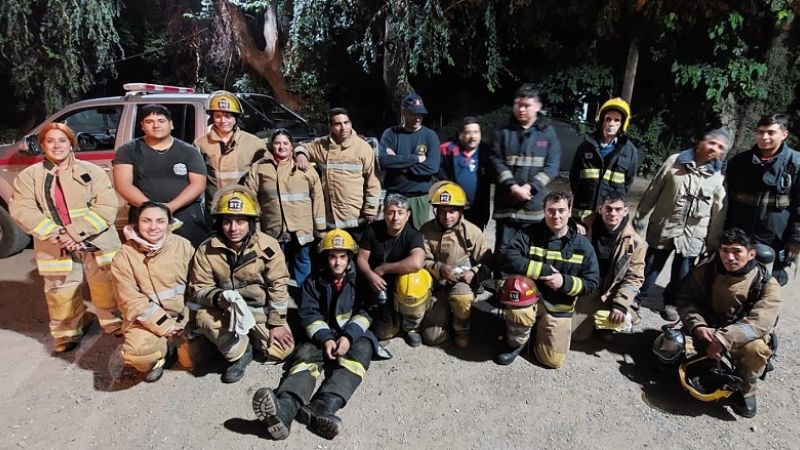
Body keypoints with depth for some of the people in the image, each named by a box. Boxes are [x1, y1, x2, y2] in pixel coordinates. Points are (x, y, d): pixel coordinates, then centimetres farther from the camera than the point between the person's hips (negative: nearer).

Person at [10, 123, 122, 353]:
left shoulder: (91, 171, 3)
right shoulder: (29, 175, 6)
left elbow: (107, 206, -8)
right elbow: (21, 210, -5)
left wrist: (75, 232, -17)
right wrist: (56, 234, -17)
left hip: (96, 244, -1)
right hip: (56, 249, 1)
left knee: (107, 291, 9)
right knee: (62, 296, 10)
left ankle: (117, 328, 28)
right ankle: (67, 333, 31)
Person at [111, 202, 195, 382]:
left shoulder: (183, 246, -3)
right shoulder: (125, 255, -6)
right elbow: (131, 301, -10)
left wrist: (190, 318, -9)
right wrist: (163, 325, -15)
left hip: (183, 315, 2)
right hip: (147, 320, -1)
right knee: (136, 353, -28)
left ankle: (171, 344, 24)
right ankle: (157, 359, 7)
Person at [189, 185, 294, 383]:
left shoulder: (268, 246, -16)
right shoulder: (207, 250, -13)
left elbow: (278, 286, -12)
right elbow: (198, 288, -7)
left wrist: (277, 323, -11)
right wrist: (218, 297, -30)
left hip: (262, 310, 0)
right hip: (227, 310, 1)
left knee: (281, 351, -12)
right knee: (204, 317, -30)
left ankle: (252, 336, 21)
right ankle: (240, 352, -5)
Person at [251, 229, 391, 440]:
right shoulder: (314, 282, 12)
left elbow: (365, 312, -2)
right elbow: (309, 314, 1)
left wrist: (348, 336, -19)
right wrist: (325, 338, -17)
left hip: (356, 334, -1)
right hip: (324, 335, 2)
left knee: (358, 353, -35)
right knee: (305, 356, -29)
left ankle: (322, 409, -59)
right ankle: (284, 408, -59)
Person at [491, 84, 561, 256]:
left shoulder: (548, 133, 6)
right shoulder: (503, 131, 7)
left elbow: (552, 167, -1)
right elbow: (497, 162, -2)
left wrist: (529, 187, -14)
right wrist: (513, 187, -15)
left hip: (534, 204, 0)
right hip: (506, 204, 0)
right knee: (503, 250, 5)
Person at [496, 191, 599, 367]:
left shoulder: (582, 244, -5)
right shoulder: (530, 234, -10)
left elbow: (592, 282, -3)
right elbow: (508, 258, -23)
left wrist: (565, 282, -22)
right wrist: (544, 270, -26)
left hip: (559, 309, 2)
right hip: (531, 298, -2)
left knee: (553, 360, -4)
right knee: (518, 311, -37)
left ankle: (539, 328, 29)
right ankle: (515, 343, -2)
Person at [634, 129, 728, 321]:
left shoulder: (718, 178, 0)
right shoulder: (675, 161, -3)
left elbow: (718, 214, 2)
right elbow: (652, 191, 0)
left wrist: (713, 243, 2)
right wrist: (640, 217, 1)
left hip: (692, 236, 1)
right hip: (662, 228, -1)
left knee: (682, 273, 11)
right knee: (650, 267, 9)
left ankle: (671, 303, 33)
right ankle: (636, 299, 27)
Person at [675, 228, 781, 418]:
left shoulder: (767, 285, -12)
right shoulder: (706, 270, -4)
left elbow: (758, 323, -24)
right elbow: (685, 298, -4)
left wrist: (724, 340, -36)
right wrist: (697, 325, -23)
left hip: (742, 338, -2)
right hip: (706, 330, 2)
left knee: (757, 349, -35)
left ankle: (745, 390, -4)